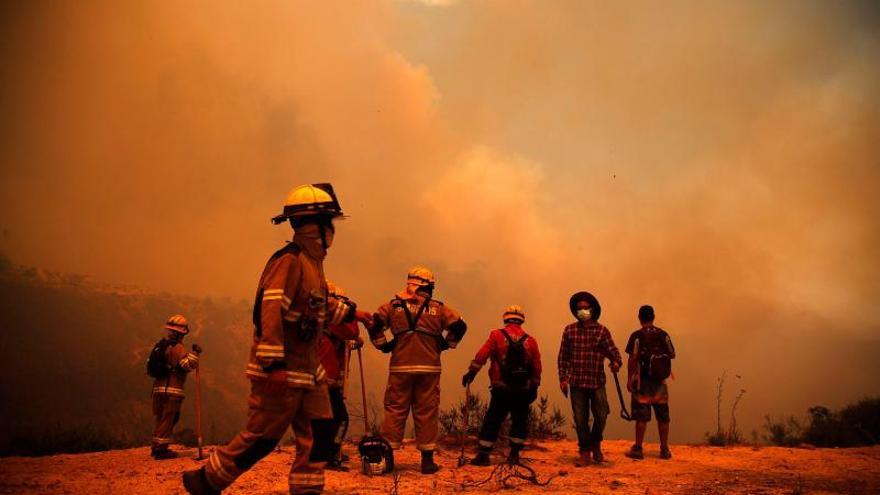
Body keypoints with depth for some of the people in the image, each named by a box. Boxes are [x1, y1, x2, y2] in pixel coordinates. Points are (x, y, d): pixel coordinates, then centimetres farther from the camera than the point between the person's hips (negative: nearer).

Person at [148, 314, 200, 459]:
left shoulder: (161, 345, 15)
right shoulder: (177, 347, -12)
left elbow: (151, 365, 21)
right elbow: (188, 365, -24)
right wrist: (195, 353, -13)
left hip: (159, 387, 9)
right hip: (172, 389, -9)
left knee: (161, 419, 18)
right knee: (168, 419, -3)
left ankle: (156, 447, 23)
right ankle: (161, 449, -3)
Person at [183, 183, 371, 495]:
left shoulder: (312, 262, 14)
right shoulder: (289, 260, -17)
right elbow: (270, 311, -26)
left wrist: (351, 313, 34)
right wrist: (273, 363, -30)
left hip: (308, 370, 10)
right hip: (281, 371, -9)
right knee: (262, 437, 1)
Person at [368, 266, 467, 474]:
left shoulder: (394, 305, 8)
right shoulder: (438, 308, 8)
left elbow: (374, 324, -1)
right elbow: (459, 326, 1)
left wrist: (383, 345, 8)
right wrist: (444, 345, 11)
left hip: (400, 367, 0)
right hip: (429, 368, 0)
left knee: (395, 410, 6)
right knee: (427, 412, 4)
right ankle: (427, 460, 7)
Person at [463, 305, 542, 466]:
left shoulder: (496, 335, -3)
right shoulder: (531, 341, 4)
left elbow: (482, 355, -11)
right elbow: (536, 368, 6)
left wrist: (471, 372, -6)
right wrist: (534, 388, 14)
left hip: (501, 389, -2)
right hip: (523, 391, 2)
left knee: (492, 421, 4)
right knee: (519, 421, 15)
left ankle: (483, 454, 3)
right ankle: (514, 454, 14)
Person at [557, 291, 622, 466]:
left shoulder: (602, 330, 2)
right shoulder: (569, 330, 5)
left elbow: (613, 350, -4)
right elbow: (563, 356, 7)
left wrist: (616, 362, -26)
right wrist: (563, 378, 2)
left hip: (597, 381, -1)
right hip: (576, 382, 1)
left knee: (601, 415, -3)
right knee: (580, 419, 3)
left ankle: (596, 445, 25)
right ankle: (585, 453, 15)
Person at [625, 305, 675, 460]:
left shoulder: (637, 336, -8)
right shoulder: (663, 334, 3)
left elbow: (632, 359, -12)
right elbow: (672, 355, 6)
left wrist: (629, 379, -7)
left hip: (642, 381, -3)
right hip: (660, 381, 3)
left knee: (642, 416, 0)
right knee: (663, 416, 9)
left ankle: (638, 449, 4)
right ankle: (665, 449, 14)